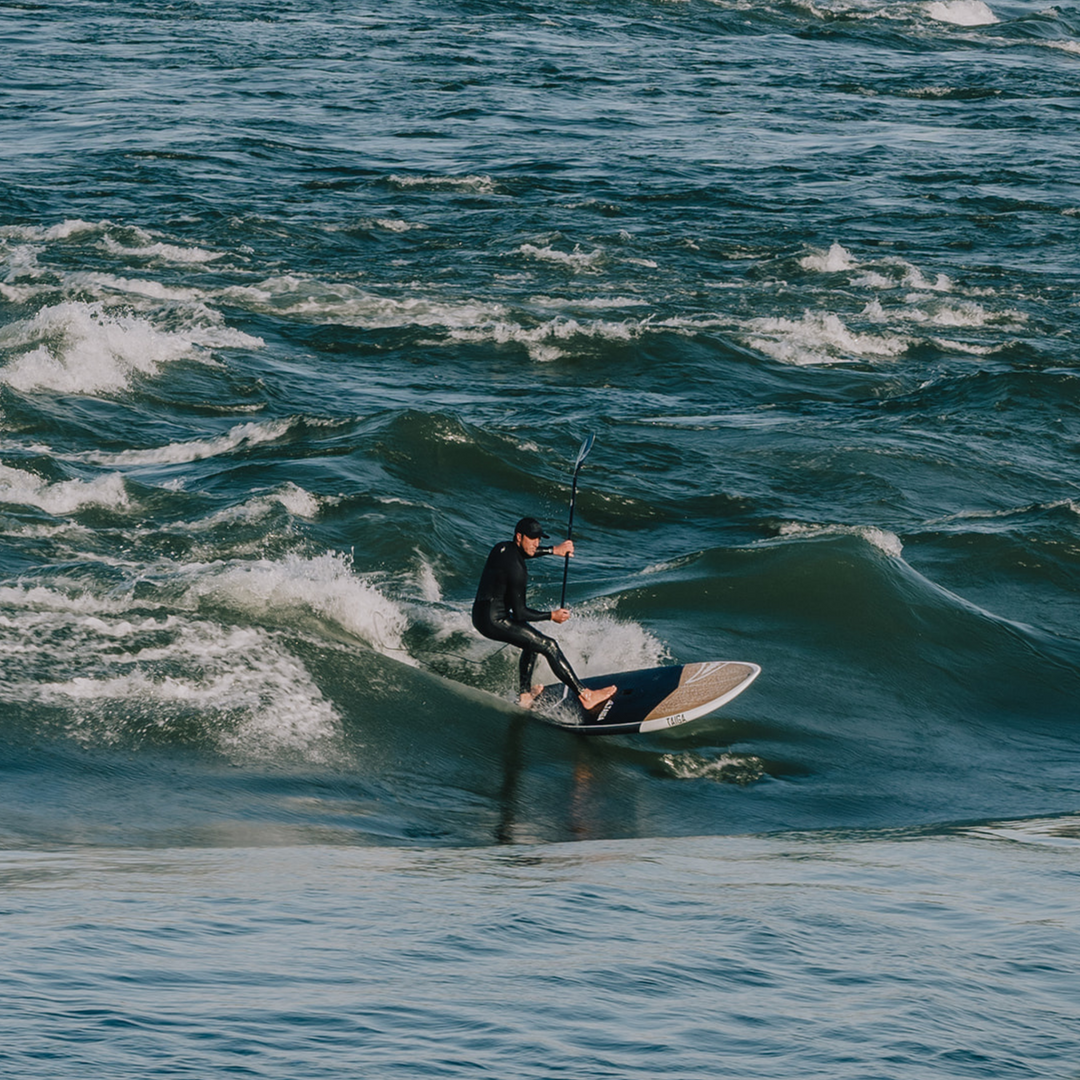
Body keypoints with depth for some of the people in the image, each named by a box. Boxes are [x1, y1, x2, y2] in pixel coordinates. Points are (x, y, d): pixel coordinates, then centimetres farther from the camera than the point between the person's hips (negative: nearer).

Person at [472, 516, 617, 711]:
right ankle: (585, 695, -12)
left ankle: (525, 695, 31)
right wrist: (551, 616, -7)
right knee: (549, 646, -10)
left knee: (533, 642, 29)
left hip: (481, 614, 10)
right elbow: (519, 613, -19)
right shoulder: (516, 569, -22)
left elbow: (523, 553, 31)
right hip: (494, 620, -10)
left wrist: (554, 550, 23)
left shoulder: (502, 548, 5)